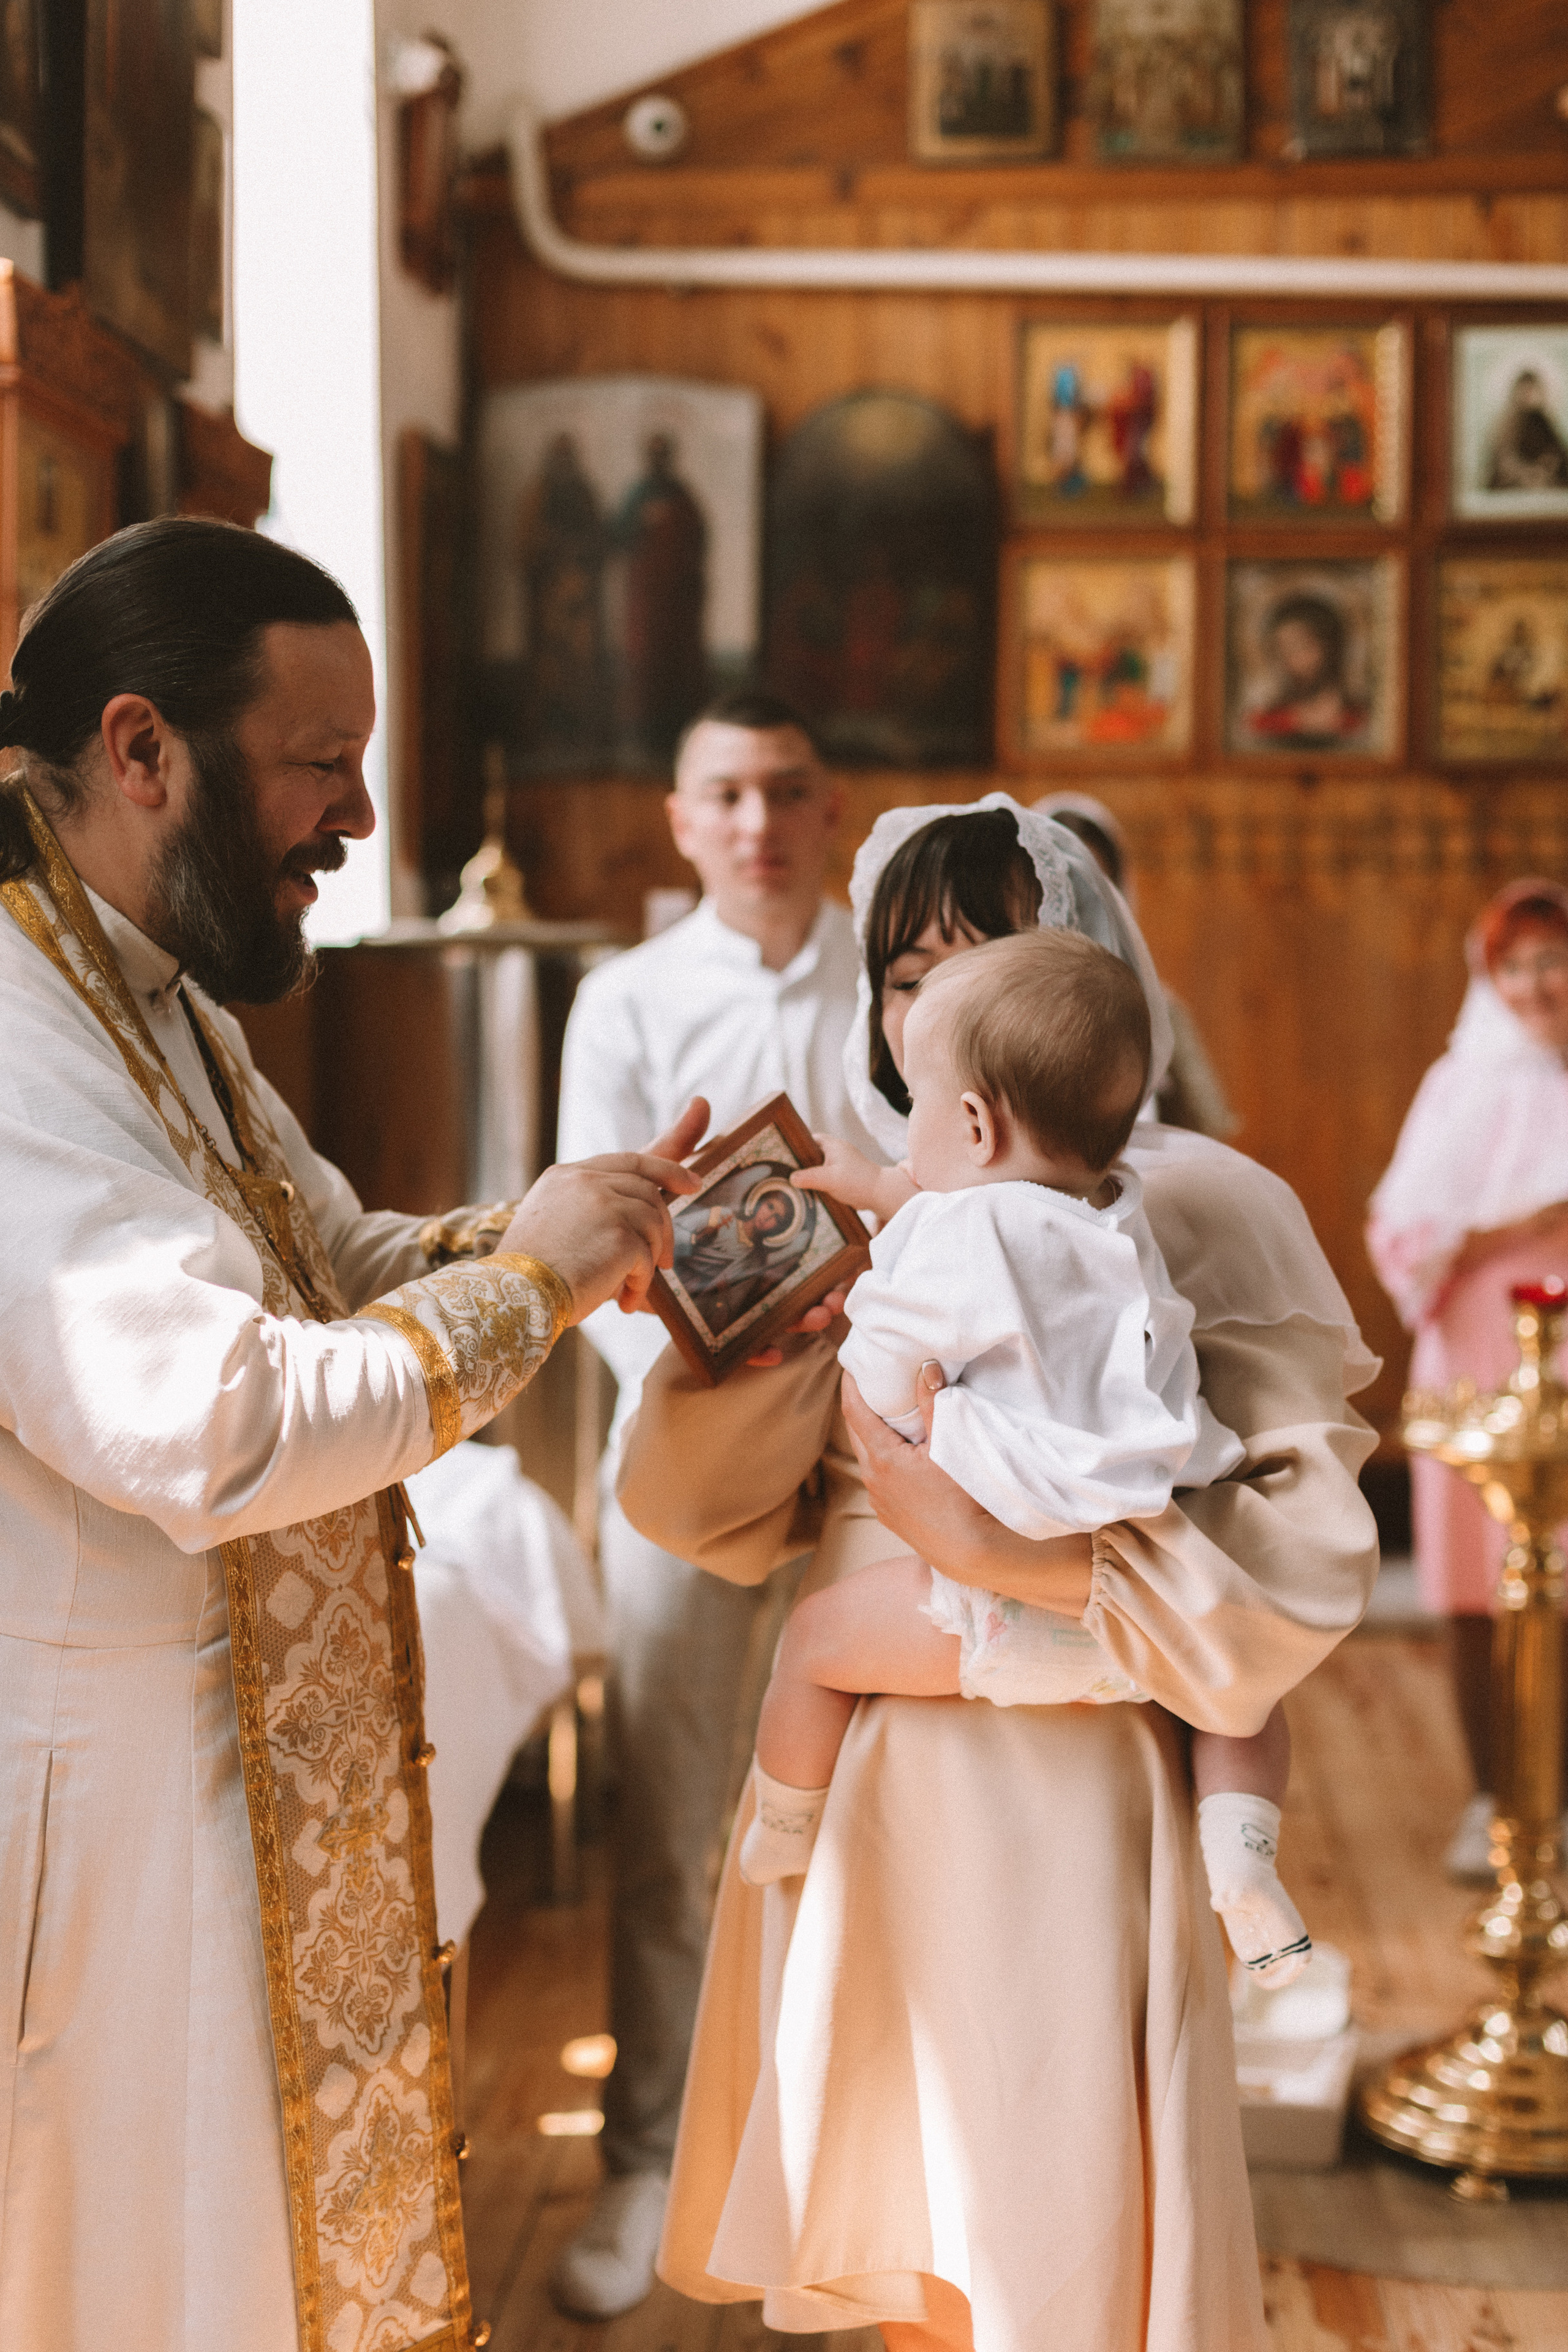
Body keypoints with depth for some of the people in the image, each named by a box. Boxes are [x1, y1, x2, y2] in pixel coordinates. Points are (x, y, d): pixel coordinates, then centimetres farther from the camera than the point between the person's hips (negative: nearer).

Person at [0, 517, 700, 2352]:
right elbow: (219, 1427, -32)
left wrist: (593, 1225, 2)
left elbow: (336, 1271, 17)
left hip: (252, 1771, 10)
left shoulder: (156, 1001, 10)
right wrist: (528, 1279, -20)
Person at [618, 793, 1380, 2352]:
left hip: (1056, 1798, -4)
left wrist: (1002, 1554, -22)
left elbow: (1303, 1553, -16)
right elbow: (731, 1521, 3)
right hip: (850, 1795, 5)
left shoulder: (1196, 1208, -8)